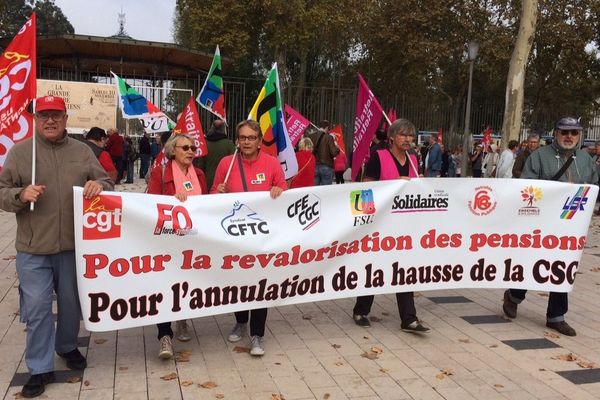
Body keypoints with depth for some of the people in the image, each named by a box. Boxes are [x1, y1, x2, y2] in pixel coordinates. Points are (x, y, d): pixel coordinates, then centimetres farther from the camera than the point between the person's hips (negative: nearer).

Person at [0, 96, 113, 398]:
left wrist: (99, 186, -14)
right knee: (37, 308, 2)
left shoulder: (82, 151, 6)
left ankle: (67, 346, 41)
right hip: (33, 249, -2)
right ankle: (40, 368, 17)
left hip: (74, 245, 2)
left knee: (72, 302, 16)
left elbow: (106, 183, 9)